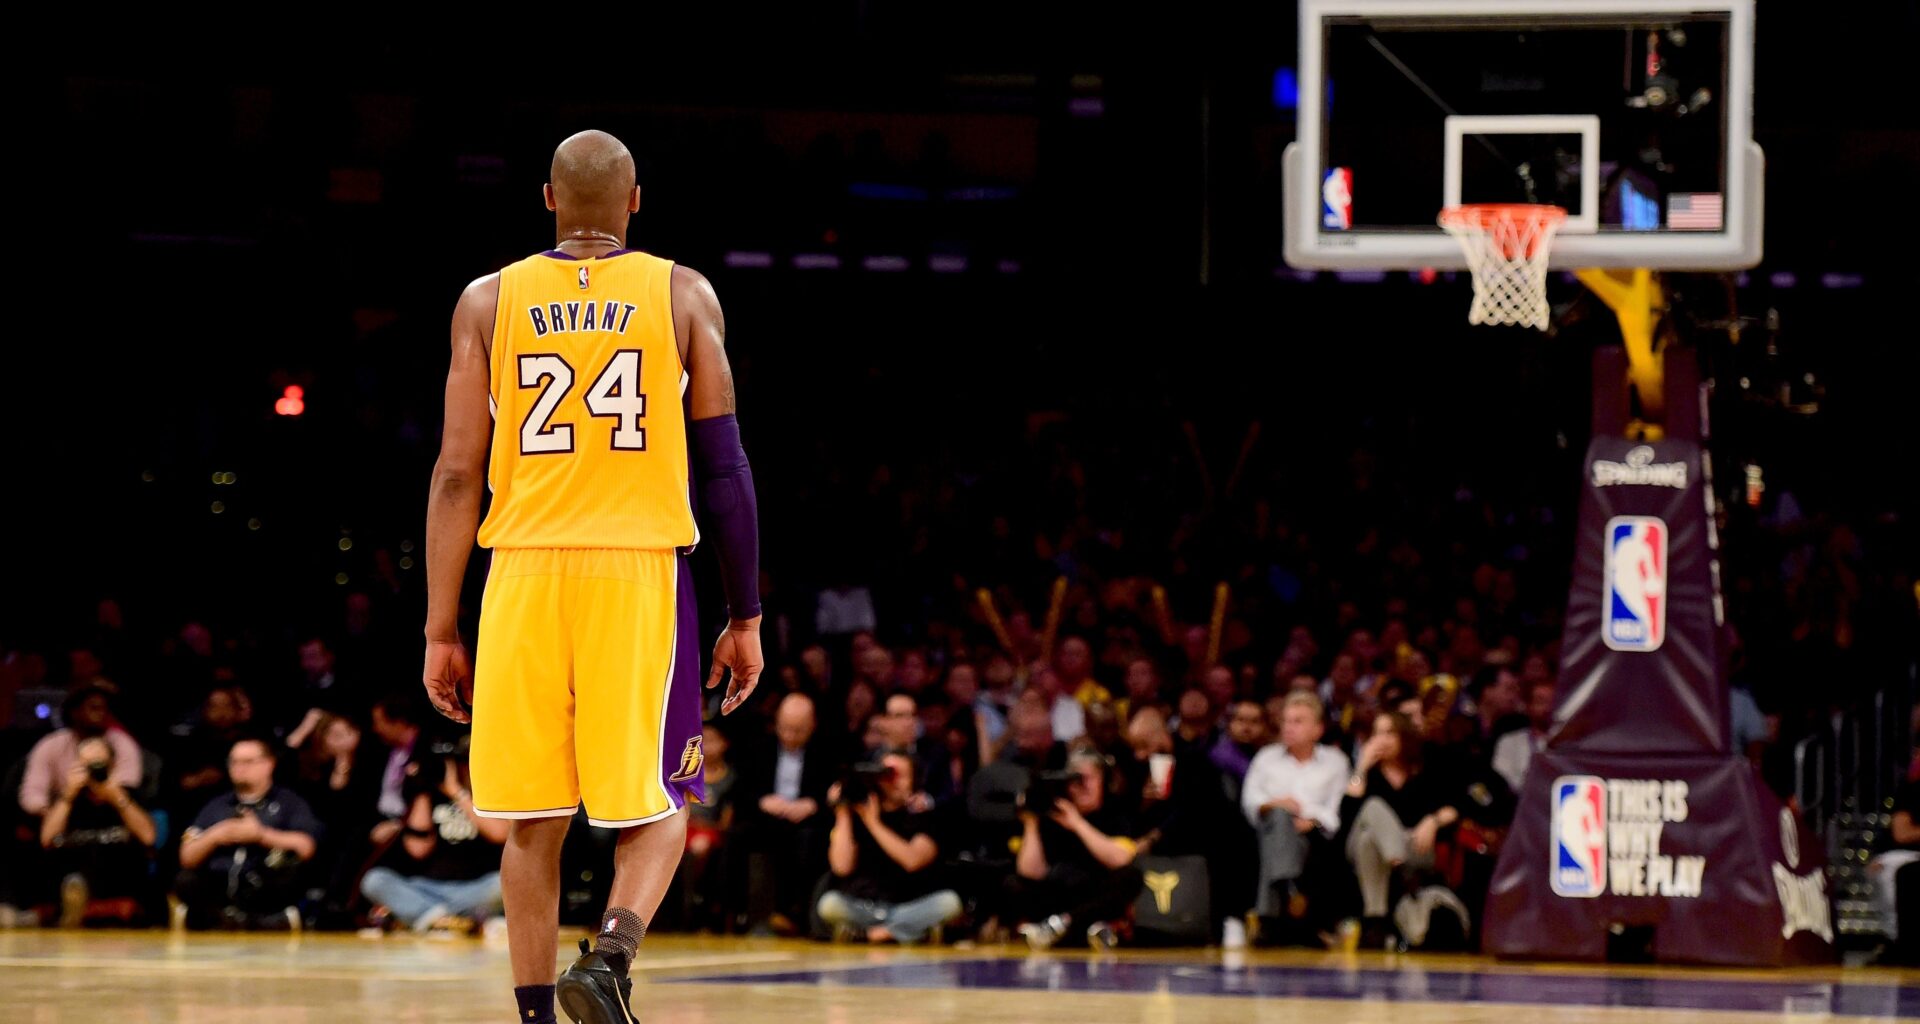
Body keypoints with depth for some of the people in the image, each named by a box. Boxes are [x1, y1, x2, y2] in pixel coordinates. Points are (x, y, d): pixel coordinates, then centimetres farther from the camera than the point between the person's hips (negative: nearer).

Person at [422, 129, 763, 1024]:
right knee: (657, 805, 6)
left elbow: (458, 473, 4)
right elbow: (723, 465, 3)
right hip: (641, 570, -1)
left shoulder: (489, 301, 8)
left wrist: (441, 630, 7)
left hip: (525, 572, 1)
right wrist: (745, 617, 9)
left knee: (534, 819, 9)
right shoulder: (683, 296, 5)